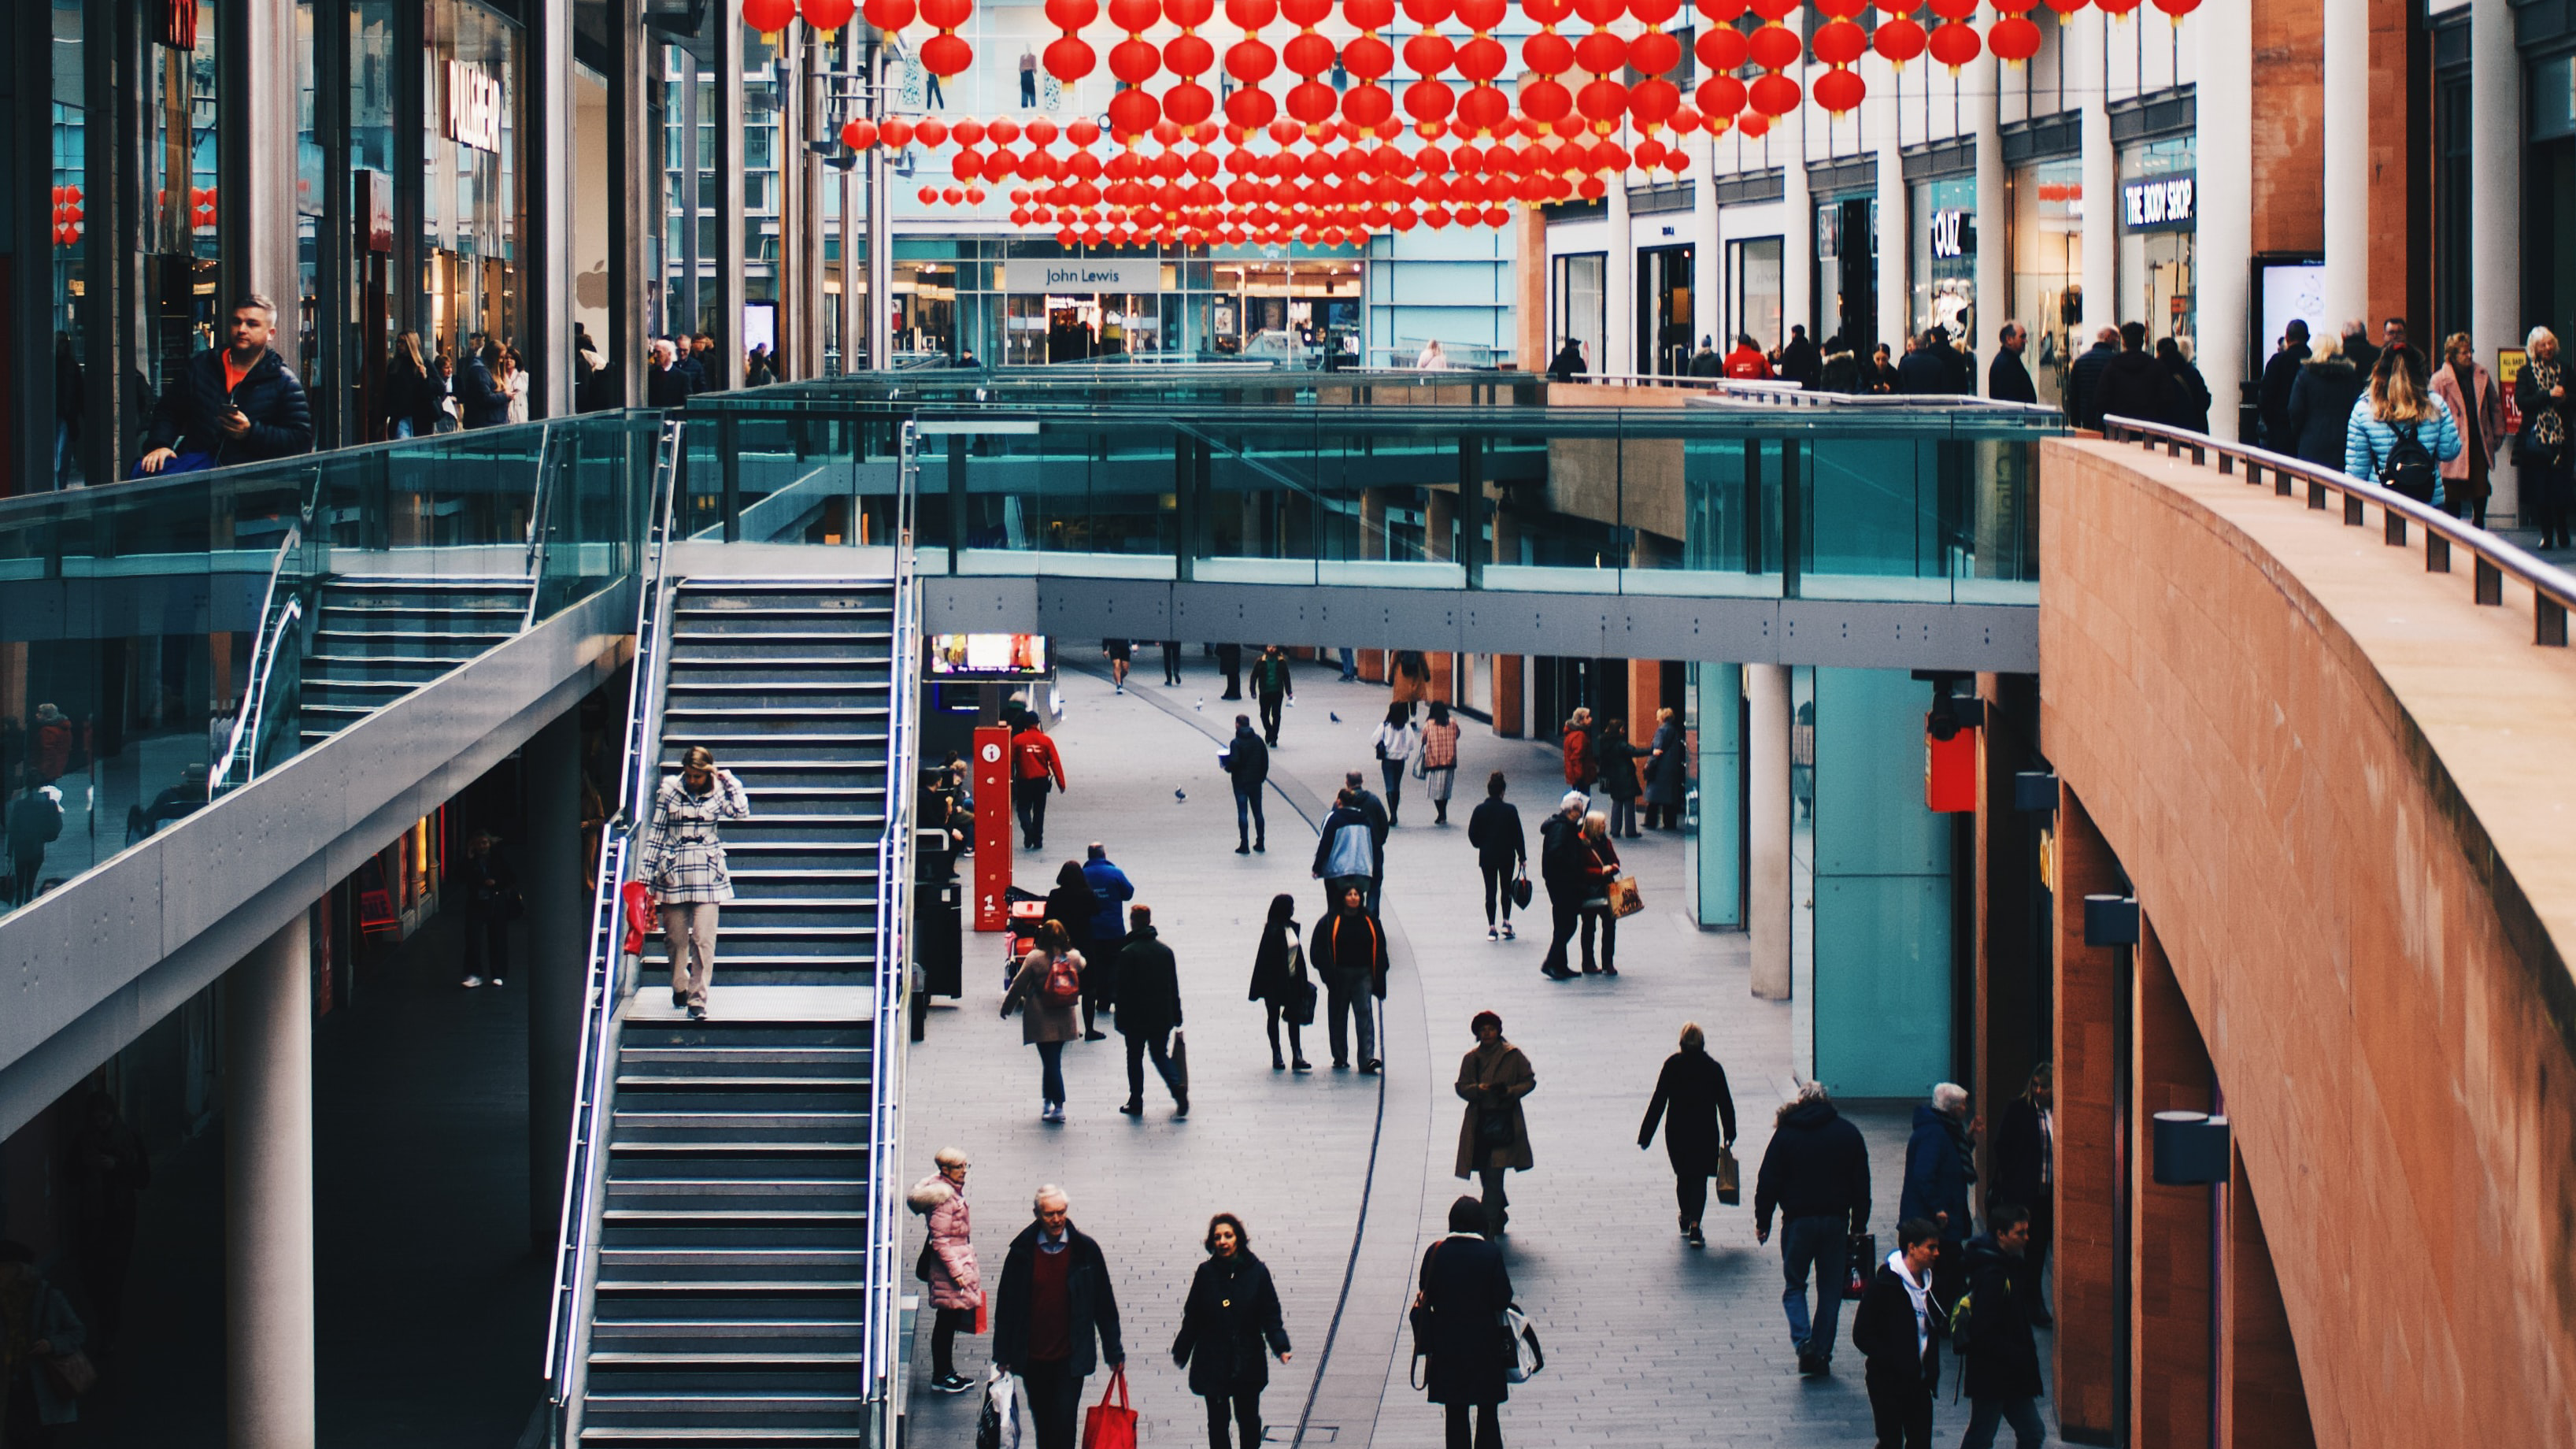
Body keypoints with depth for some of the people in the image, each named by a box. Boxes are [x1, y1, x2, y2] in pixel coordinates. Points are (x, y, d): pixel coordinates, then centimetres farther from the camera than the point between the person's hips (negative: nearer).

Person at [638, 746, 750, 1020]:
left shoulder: (717, 792, 1)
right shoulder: (669, 791, 0)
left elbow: (741, 813, -16)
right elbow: (655, 833, 3)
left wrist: (729, 781, -10)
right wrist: (646, 875, 3)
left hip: (708, 873, -1)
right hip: (674, 872, 1)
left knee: (704, 940, -7)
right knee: (676, 937, 10)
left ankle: (698, 1000, -4)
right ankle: (679, 988, 33)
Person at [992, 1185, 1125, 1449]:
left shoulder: (1085, 1249, -2)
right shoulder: (1022, 1251, 0)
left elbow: (1104, 1304, 4)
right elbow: (1006, 1306, 7)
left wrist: (1114, 1351, 6)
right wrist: (1003, 1355, 6)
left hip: (1070, 1358, -2)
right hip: (1033, 1358, 2)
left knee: (1063, 1424, -11)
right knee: (1044, 1426, 13)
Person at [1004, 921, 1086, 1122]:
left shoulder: (1035, 958, -11)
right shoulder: (1074, 957, 0)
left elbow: (1019, 985, -5)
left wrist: (1007, 1007, 8)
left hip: (1041, 1021, -4)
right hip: (1064, 1020, 4)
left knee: (1050, 1062, -5)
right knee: (1053, 1061, 16)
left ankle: (1058, 1107, -10)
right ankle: (1048, 1102, 23)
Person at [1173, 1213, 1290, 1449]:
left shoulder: (1256, 1272, -1)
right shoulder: (1206, 1273, 1)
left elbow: (1271, 1315, 0)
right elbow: (1192, 1317, 7)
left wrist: (1281, 1347, -12)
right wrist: (1181, 1352, 8)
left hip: (1248, 1362, 0)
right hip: (1212, 1364, 0)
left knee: (1248, 1419, 9)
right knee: (1217, 1420, 4)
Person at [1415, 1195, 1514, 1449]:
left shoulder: (1435, 1253, -7)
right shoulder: (1491, 1254, -13)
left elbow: (1425, 1299, -2)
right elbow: (1503, 1299, -9)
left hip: (1447, 1346, 2)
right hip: (1484, 1345, -2)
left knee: (1456, 1417, 11)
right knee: (1488, 1416, 9)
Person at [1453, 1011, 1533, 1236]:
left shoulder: (1513, 1056, -2)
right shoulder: (1471, 1058, 8)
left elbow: (1529, 1081, 4)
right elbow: (1462, 1088, 7)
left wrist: (1511, 1091, -15)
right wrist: (1478, 1089, -14)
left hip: (1504, 1122, -4)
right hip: (1478, 1122, 4)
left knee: (1494, 1174, -13)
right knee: (1486, 1175, 13)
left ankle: (1490, 1223, -12)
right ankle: (1500, 1214, 35)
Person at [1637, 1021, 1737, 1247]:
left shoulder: (1672, 1065, -5)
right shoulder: (1713, 1067, -3)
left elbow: (1658, 1101, -6)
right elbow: (1725, 1103, 1)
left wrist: (1645, 1135, -2)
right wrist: (1729, 1136, 11)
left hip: (1677, 1131, 1)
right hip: (1706, 1133, -1)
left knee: (1683, 1176, 19)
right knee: (1699, 1178, 3)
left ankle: (1686, 1220, 35)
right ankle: (1695, 1227, -11)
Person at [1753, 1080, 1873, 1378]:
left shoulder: (1785, 1134, -1)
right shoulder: (1848, 1133, 4)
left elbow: (1768, 1182, -2)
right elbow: (1861, 1185, 6)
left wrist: (1762, 1221, 5)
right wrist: (1859, 1226, 11)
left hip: (1798, 1221, -1)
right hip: (1836, 1222, 1)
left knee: (1794, 1286, 10)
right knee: (1830, 1291, 9)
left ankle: (1803, 1340, -12)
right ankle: (1822, 1354, 6)